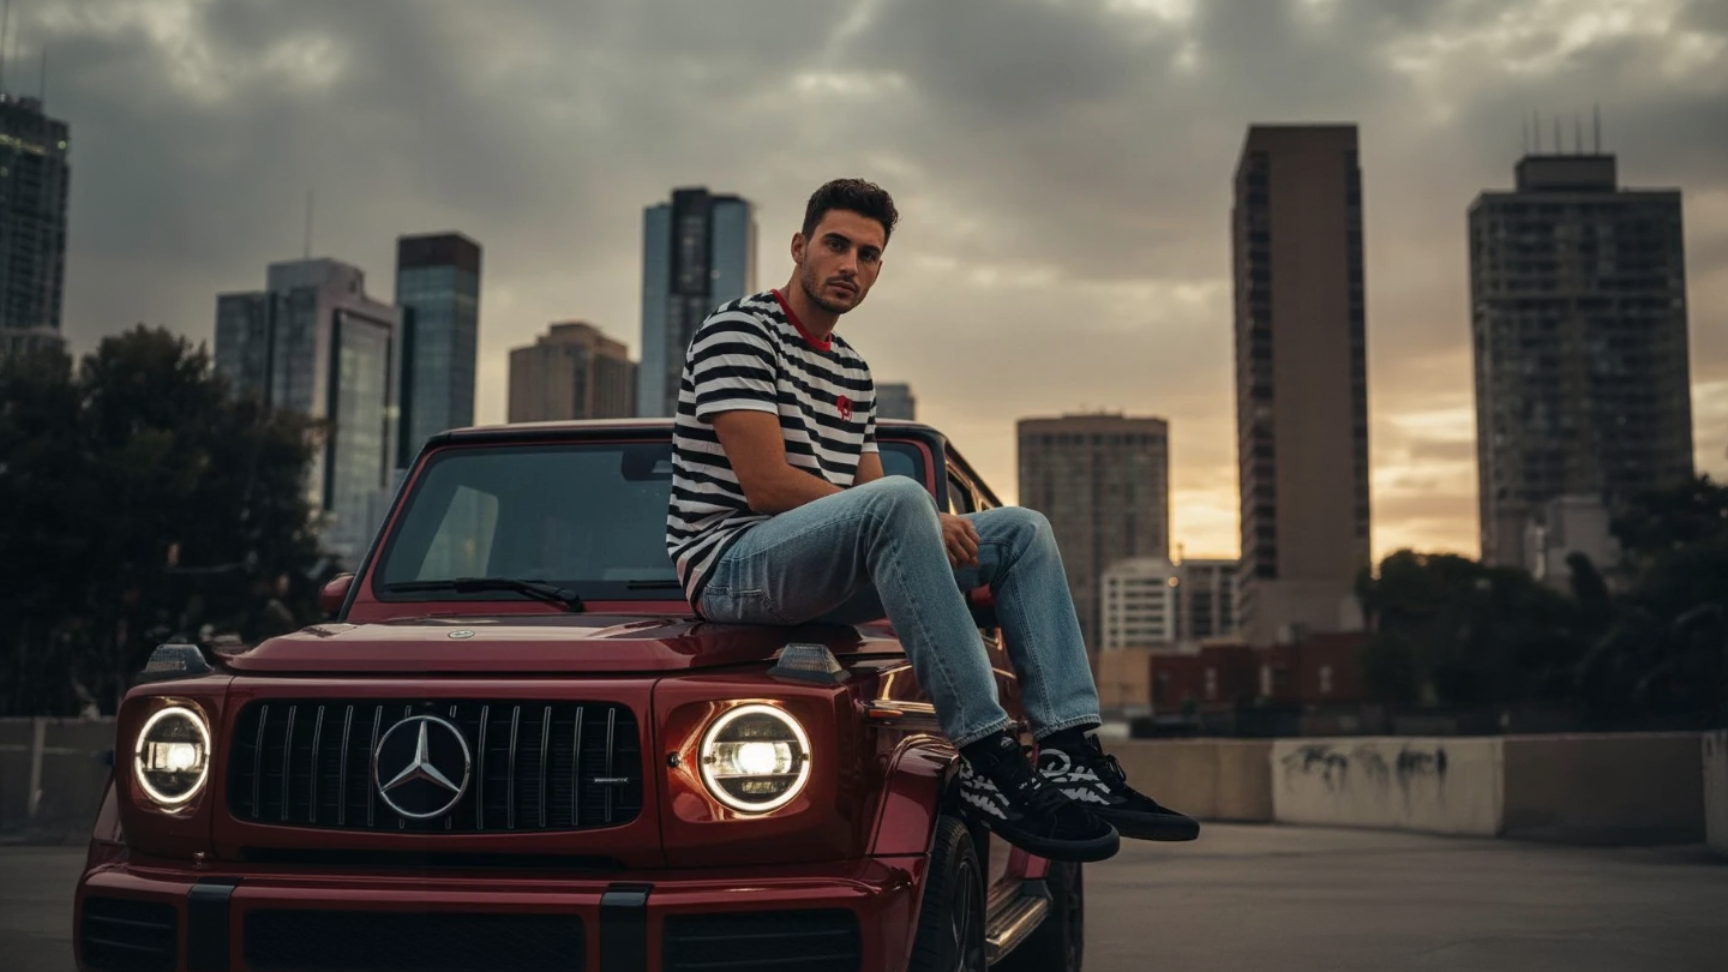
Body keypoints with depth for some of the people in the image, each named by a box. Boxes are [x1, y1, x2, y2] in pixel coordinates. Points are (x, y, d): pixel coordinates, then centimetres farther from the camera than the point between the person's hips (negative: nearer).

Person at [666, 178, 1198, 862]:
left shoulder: (854, 372, 22)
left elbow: (872, 500, 17)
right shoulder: (739, 330, -6)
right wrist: (922, 520, -16)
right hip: (730, 563, -9)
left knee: (1023, 530, 1)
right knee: (898, 501, -36)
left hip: (822, 583, 9)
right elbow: (765, 482, -17)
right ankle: (988, 760, -35)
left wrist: (929, 528, -7)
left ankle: (1074, 758, -15)